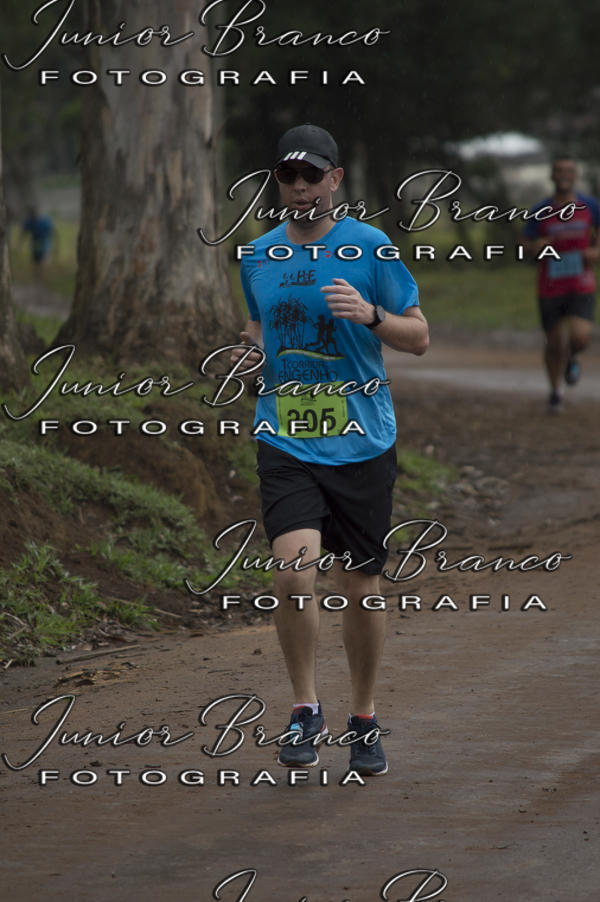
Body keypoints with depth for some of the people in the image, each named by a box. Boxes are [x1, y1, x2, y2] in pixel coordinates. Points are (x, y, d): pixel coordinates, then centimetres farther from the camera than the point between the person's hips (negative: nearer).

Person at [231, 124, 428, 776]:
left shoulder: (370, 247, -3)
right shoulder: (258, 257, 8)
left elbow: (419, 337, 0)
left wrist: (371, 315, -20)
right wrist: (253, 352, 2)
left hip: (361, 444, -1)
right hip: (284, 443, 1)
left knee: (361, 588, 7)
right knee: (294, 569, -20)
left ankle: (364, 721, 26)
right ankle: (305, 711, -4)